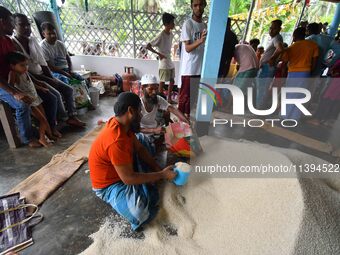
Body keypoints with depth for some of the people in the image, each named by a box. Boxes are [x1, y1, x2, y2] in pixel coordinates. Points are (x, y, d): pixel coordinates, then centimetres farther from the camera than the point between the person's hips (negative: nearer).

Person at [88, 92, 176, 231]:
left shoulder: (122, 124, -8)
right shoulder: (116, 141, -36)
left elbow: (139, 148, 1)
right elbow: (128, 178, -30)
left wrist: (158, 168, -8)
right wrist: (162, 175, -22)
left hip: (126, 169, 9)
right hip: (109, 185, -9)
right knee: (141, 212, -33)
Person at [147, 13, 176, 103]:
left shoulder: (171, 34, 7)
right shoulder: (161, 36, -17)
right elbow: (148, 46, -19)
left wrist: (168, 53, 12)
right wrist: (158, 53, -15)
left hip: (170, 62, 9)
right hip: (164, 63, -8)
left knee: (172, 81, 14)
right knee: (162, 82, 1)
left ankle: (169, 98, 27)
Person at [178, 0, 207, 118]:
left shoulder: (205, 25, 15)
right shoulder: (187, 24, -6)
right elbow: (187, 48, -12)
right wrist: (200, 41, -28)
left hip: (201, 68, 7)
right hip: (189, 69, -7)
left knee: (193, 95, 12)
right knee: (185, 96, -2)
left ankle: (187, 116, 24)